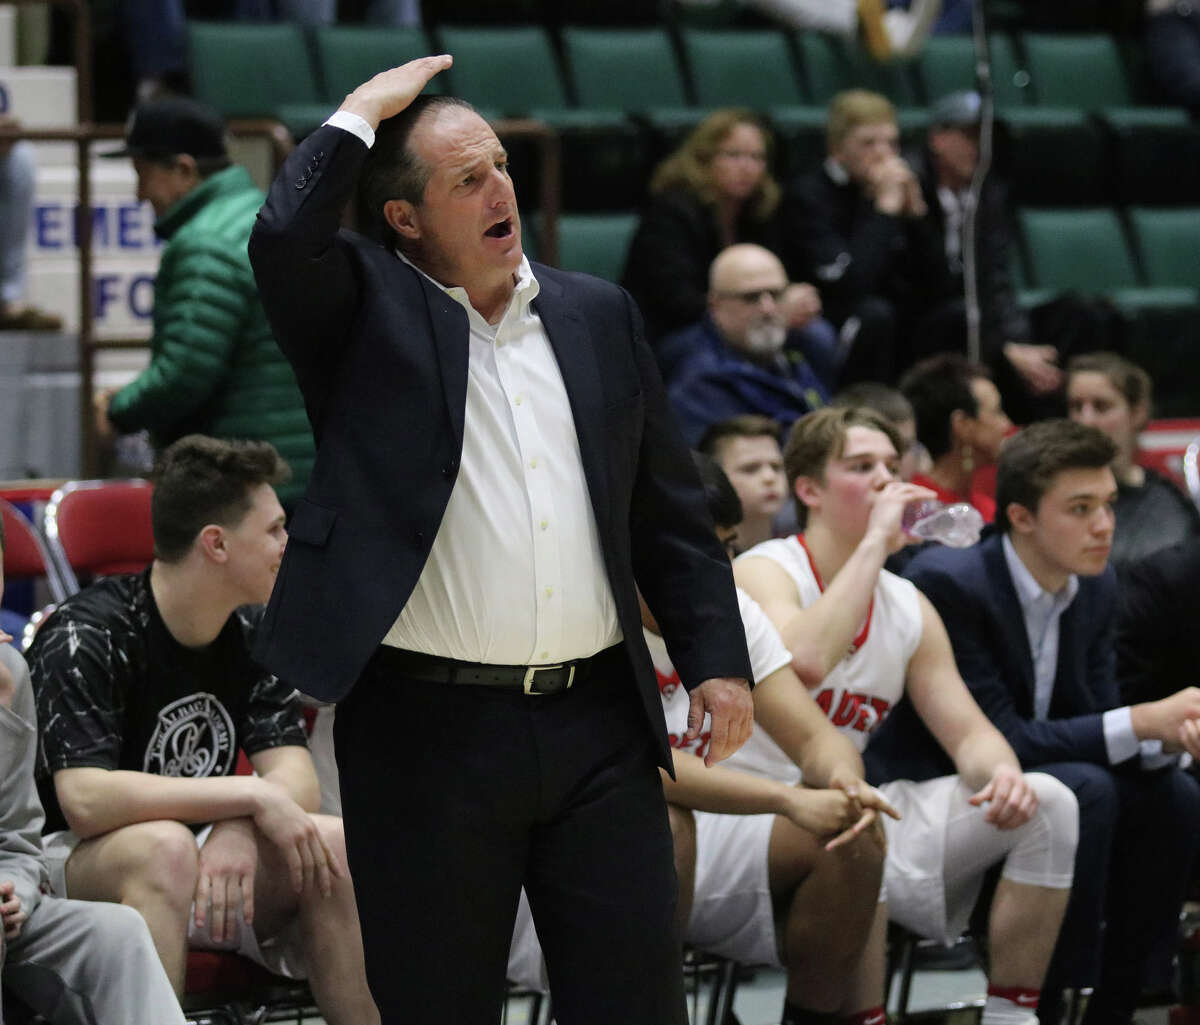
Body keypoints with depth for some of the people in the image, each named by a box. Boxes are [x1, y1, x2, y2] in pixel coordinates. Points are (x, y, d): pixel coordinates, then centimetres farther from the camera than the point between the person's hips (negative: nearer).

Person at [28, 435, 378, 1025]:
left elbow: (296, 781, -5)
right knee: (164, 847, -37)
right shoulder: (85, 638, -17)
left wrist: (238, 832, -28)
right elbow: (85, 800, -29)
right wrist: (251, 797, -28)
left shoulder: (251, 632, 5)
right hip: (70, 864, -6)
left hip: (213, 858, 6)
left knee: (337, 845, -19)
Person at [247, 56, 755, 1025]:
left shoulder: (599, 314, 13)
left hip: (598, 725, 4)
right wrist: (360, 116, -8)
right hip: (430, 727, -3)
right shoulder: (363, 310, 1)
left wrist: (718, 656, 8)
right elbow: (284, 239, -22)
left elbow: (669, 508, 15)